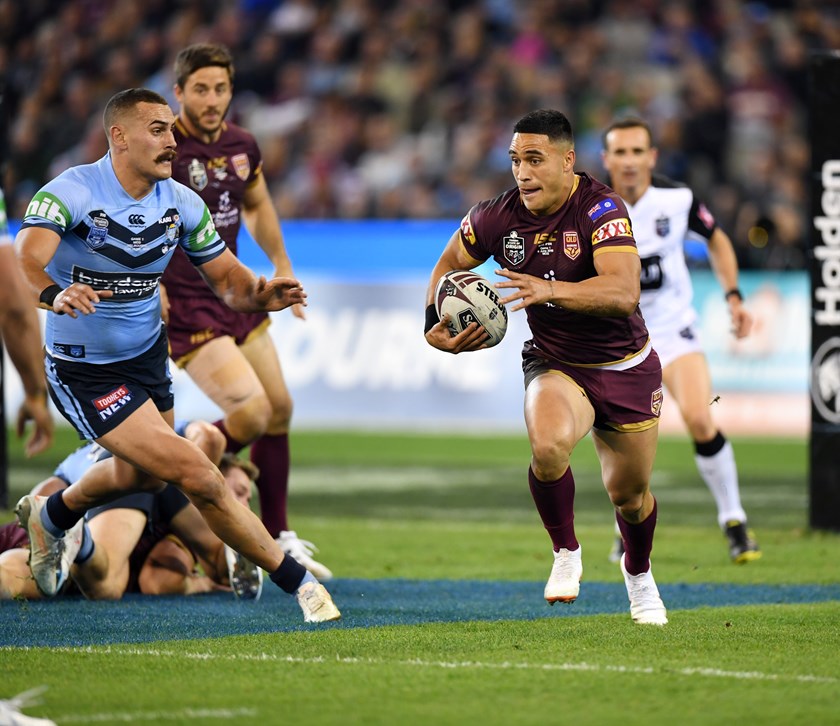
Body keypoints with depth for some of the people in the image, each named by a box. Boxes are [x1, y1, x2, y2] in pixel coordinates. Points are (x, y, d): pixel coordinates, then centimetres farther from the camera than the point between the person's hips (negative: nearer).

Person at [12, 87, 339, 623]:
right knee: (194, 473, -16)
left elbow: (227, 278, -2)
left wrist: (261, 294, -25)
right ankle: (298, 583, -7)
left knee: (143, 474, 29)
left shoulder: (180, 202, -6)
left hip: (147, 353, 7)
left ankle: (53, 515, 60)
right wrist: (56, 294, -60)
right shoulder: (72, 193, -24)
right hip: (85, 372, -7)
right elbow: (26, 261, -38)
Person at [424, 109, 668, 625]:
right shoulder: (499, 217, -10)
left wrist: (550, 290, -49)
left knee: (630, 493, 11)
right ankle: (567, 554, -6)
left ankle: (638, 573, 46)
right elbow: (451, 263, 11)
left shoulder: (601, 209, -24)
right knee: (549, 444, -32)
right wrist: (437, 325, -5)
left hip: (625, 366, -1)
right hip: (554, 365, 1)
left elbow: (624, 292, -38)